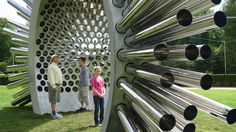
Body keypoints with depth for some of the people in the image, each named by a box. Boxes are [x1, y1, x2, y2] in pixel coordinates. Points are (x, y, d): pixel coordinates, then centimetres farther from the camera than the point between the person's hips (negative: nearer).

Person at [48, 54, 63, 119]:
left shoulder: (56, 67, 16)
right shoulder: (51, 66, -15)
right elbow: (50, 77, -21)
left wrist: (58, 86, 20)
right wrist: (54, 87, -24)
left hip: (57, 86, 10)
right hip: (53, 86, -10)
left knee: (55, 100, 11)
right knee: (53, 100, -6)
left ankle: (54, 113, 16)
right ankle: (54, 114, -1)